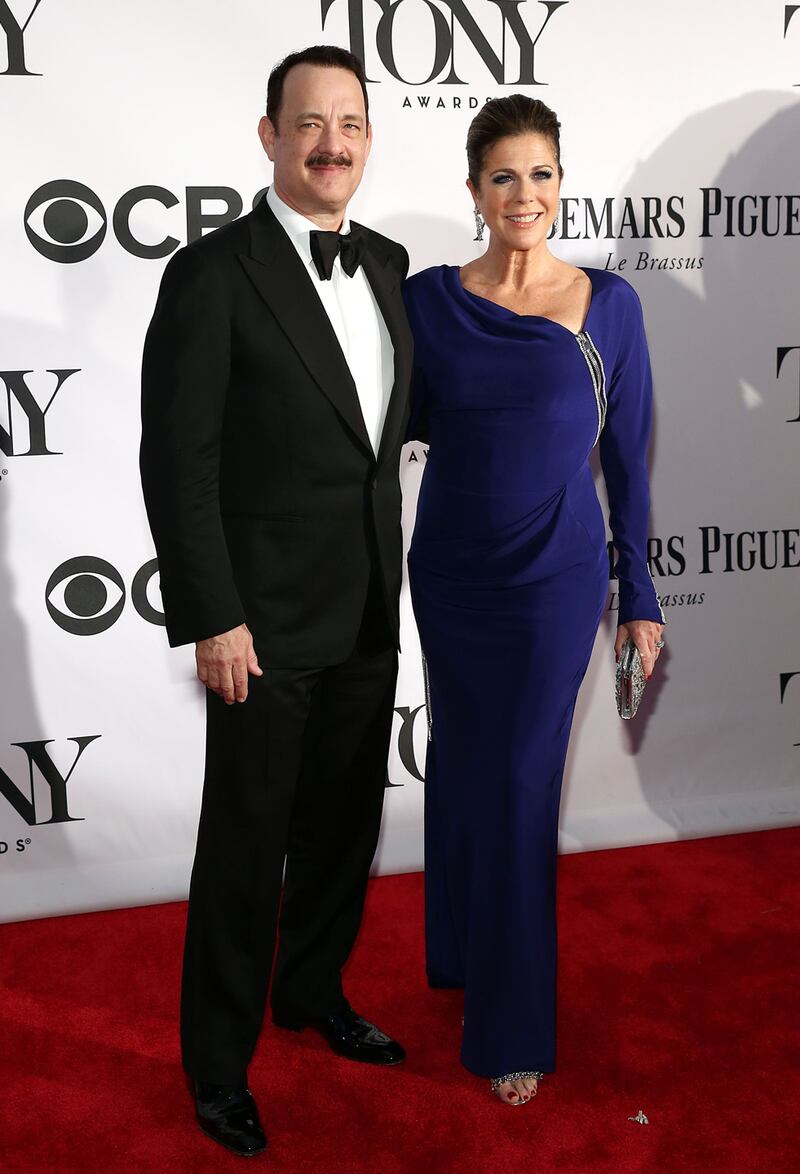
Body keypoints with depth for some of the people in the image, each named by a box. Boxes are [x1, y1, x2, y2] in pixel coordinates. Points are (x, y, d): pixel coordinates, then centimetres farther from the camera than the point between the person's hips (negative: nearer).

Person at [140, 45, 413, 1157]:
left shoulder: (386, 262, 8)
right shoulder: (212, 273, -13)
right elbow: (178, 461, -15)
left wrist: (392, 575, 14)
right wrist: (212, 619, -17)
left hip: (369, 612, 7)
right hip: (268, 618, -6)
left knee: (344, 823, 19)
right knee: (247, 843, 7)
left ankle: (313, 990, 43)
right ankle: (219, 1058, 27)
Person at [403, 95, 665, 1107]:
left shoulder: (607, 304, -4)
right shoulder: (430, 298, -1)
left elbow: (626, 456, 0)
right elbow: (408, 419, 6)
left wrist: (640, 596, 1)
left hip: (554, 578, -2)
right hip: (449, 573, 2)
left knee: (518, 786, 3)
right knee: (459, 764, 16)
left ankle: (512, 1023, 21)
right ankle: (459, 948, 41)